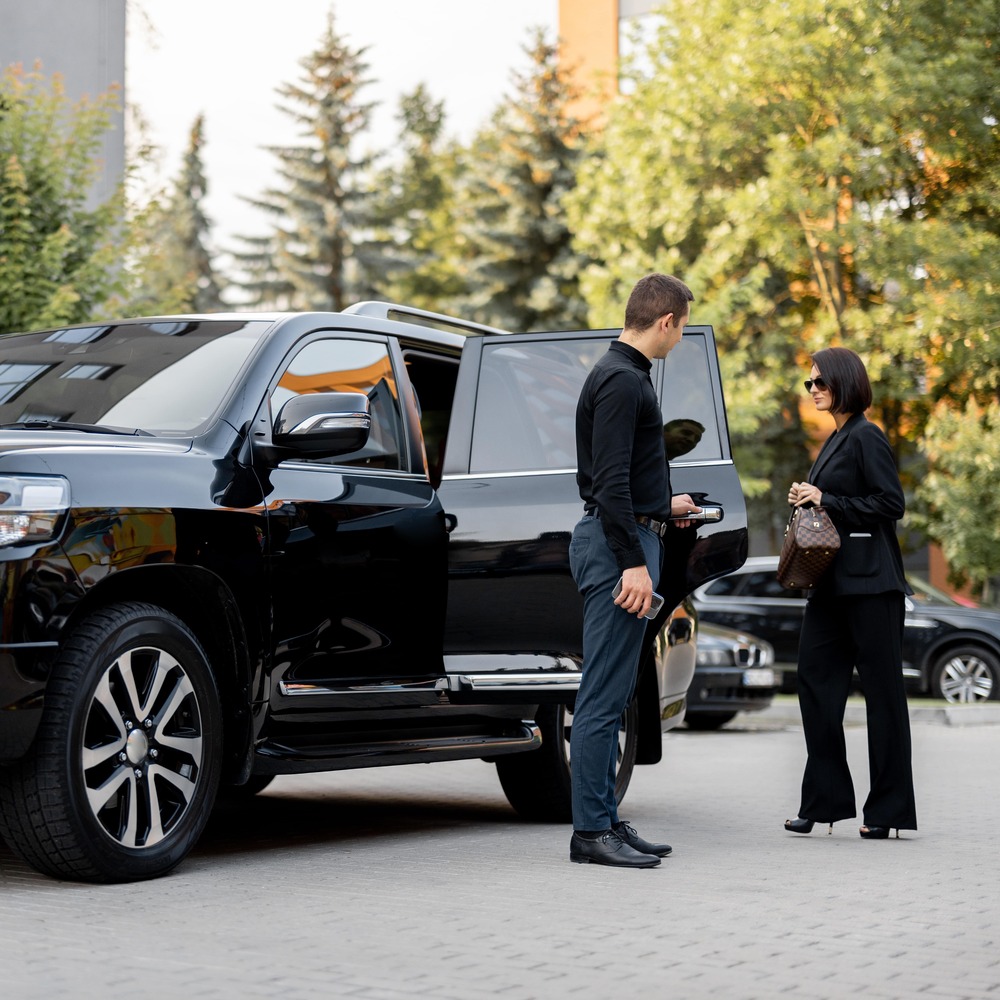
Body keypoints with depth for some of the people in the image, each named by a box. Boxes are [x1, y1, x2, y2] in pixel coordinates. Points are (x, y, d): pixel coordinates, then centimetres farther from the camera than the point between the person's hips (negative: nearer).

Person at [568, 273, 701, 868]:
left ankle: (606, 822, 16)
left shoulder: (627, 375, 18)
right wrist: (633, 562, -24)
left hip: (627, 541, 11)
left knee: (610, 695, 11)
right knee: (604, 696, -8)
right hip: (619, 544, -11)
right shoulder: (621, 381, -14)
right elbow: (609, 481, -22)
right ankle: (593, 831, -5)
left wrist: (664, 506, 39)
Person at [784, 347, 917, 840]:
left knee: (881, 689, -2)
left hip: (869, 581, -9)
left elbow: (891, 503, -16)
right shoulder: (834, 441, 17)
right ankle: (824, 800, 11)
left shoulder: (866, 438, -10)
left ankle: (889, 808, 4)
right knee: (815, 680, 6)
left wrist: (826, 501, -15)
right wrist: (806, 499, 5)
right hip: (832, 580, 9)